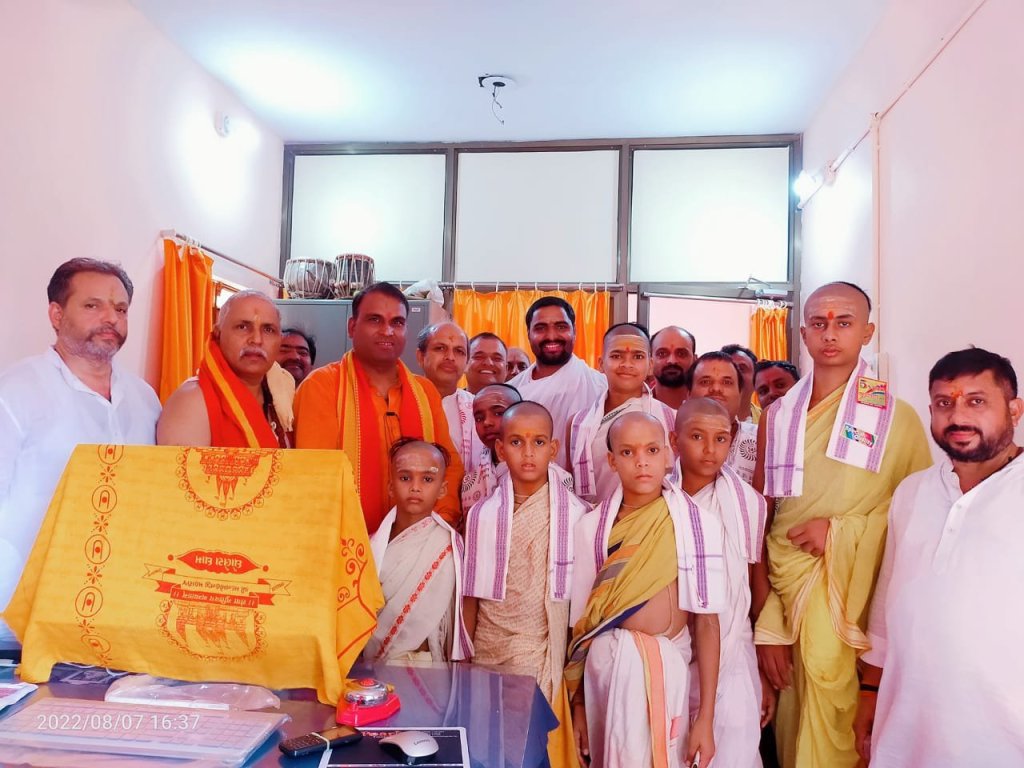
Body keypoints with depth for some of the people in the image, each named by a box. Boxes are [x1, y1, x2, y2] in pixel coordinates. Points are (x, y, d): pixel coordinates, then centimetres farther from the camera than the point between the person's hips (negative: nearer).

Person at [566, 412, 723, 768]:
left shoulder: (694, 524, -7)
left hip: (670, 666, -1)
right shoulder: (592, 527, -3)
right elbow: (580, 619, 3)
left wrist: (705, 717, -7)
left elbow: (706, 621, -6)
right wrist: (578, 707, 8)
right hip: (608, 665, 1)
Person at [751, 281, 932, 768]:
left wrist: (841, 532, -11)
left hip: (849, 591, -2)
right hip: (784, 586, 2)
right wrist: (766, 624, -2)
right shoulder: (777, 415, 5)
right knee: (792, 725, 11)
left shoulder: (898, 417, -2)